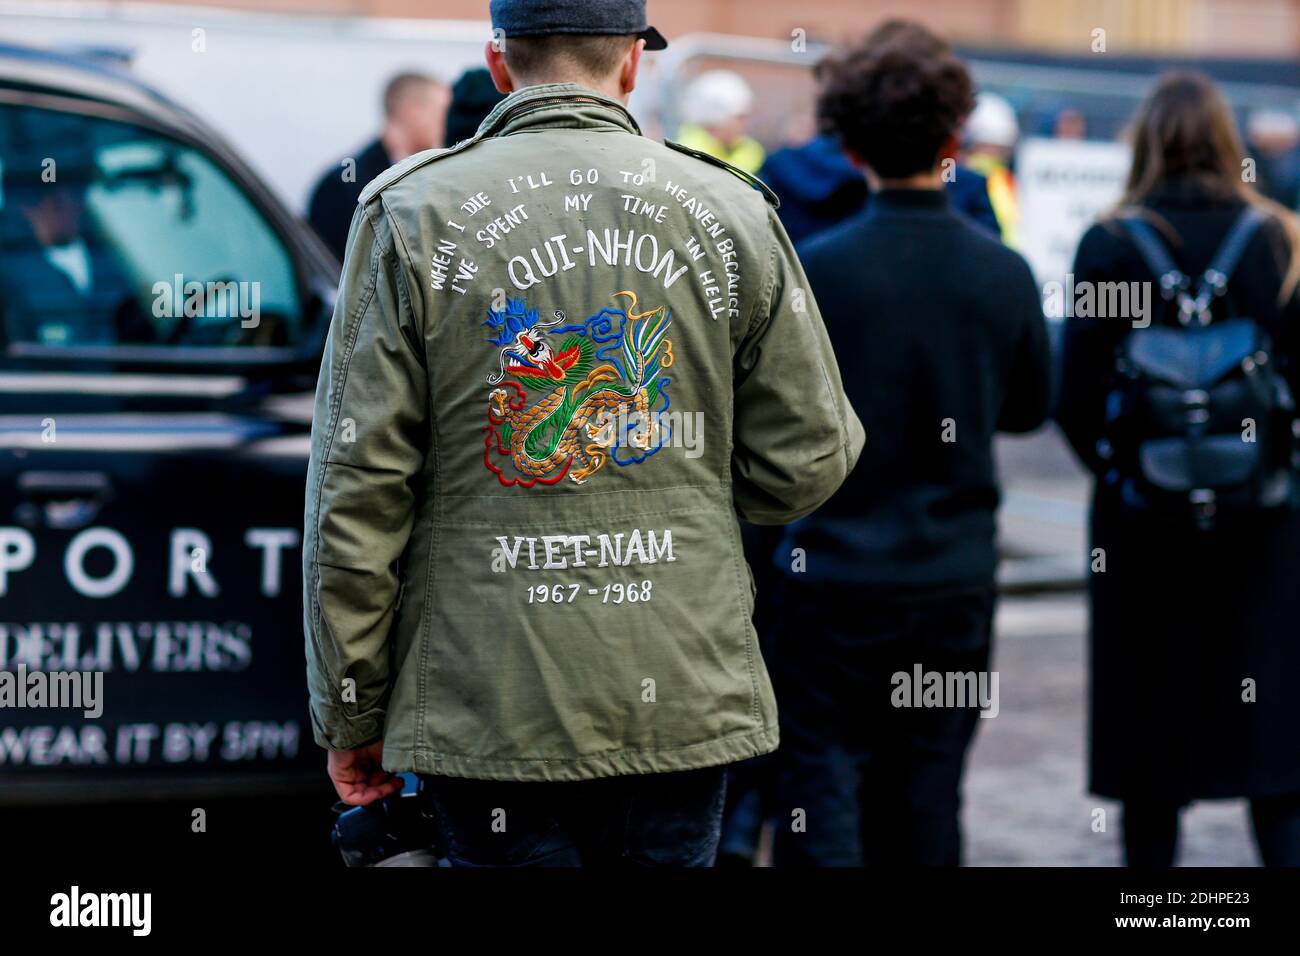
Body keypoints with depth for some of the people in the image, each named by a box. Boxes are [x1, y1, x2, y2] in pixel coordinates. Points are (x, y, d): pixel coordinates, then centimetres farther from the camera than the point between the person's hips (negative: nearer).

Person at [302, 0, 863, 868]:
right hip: (685, 701, 2)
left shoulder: (410, 216, -1)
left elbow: (356, 488, -3)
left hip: (492, 712, -2)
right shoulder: (735, 214, 4)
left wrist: (351, 713, 4)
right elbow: (805, 463, 5)